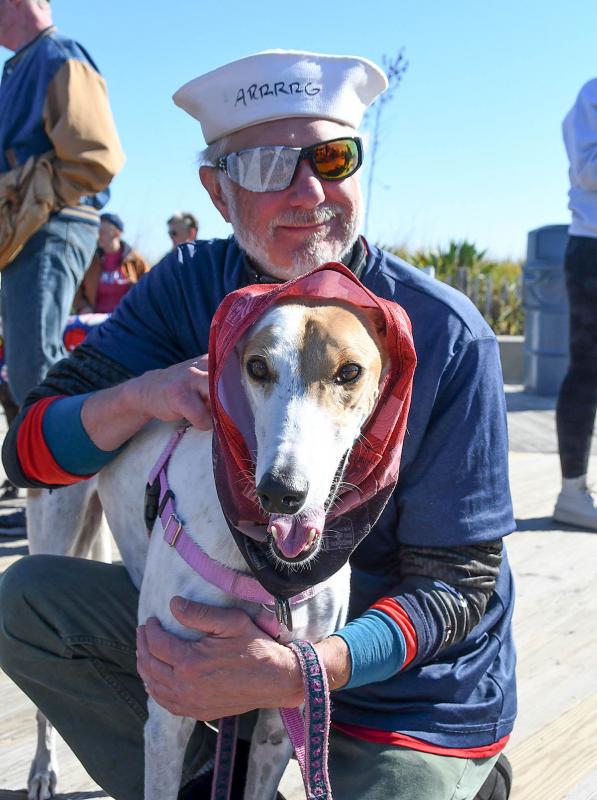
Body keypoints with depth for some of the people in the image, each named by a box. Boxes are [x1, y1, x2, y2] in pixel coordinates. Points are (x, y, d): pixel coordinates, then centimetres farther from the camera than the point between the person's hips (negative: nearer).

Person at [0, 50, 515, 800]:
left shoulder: (446, 336, -21)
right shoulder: (191, 285, -10)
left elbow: (457, 579, -18)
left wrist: (297, 674, -36)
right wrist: (140, 396, -32)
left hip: (411, 689, -3)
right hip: (243, 618, 4)